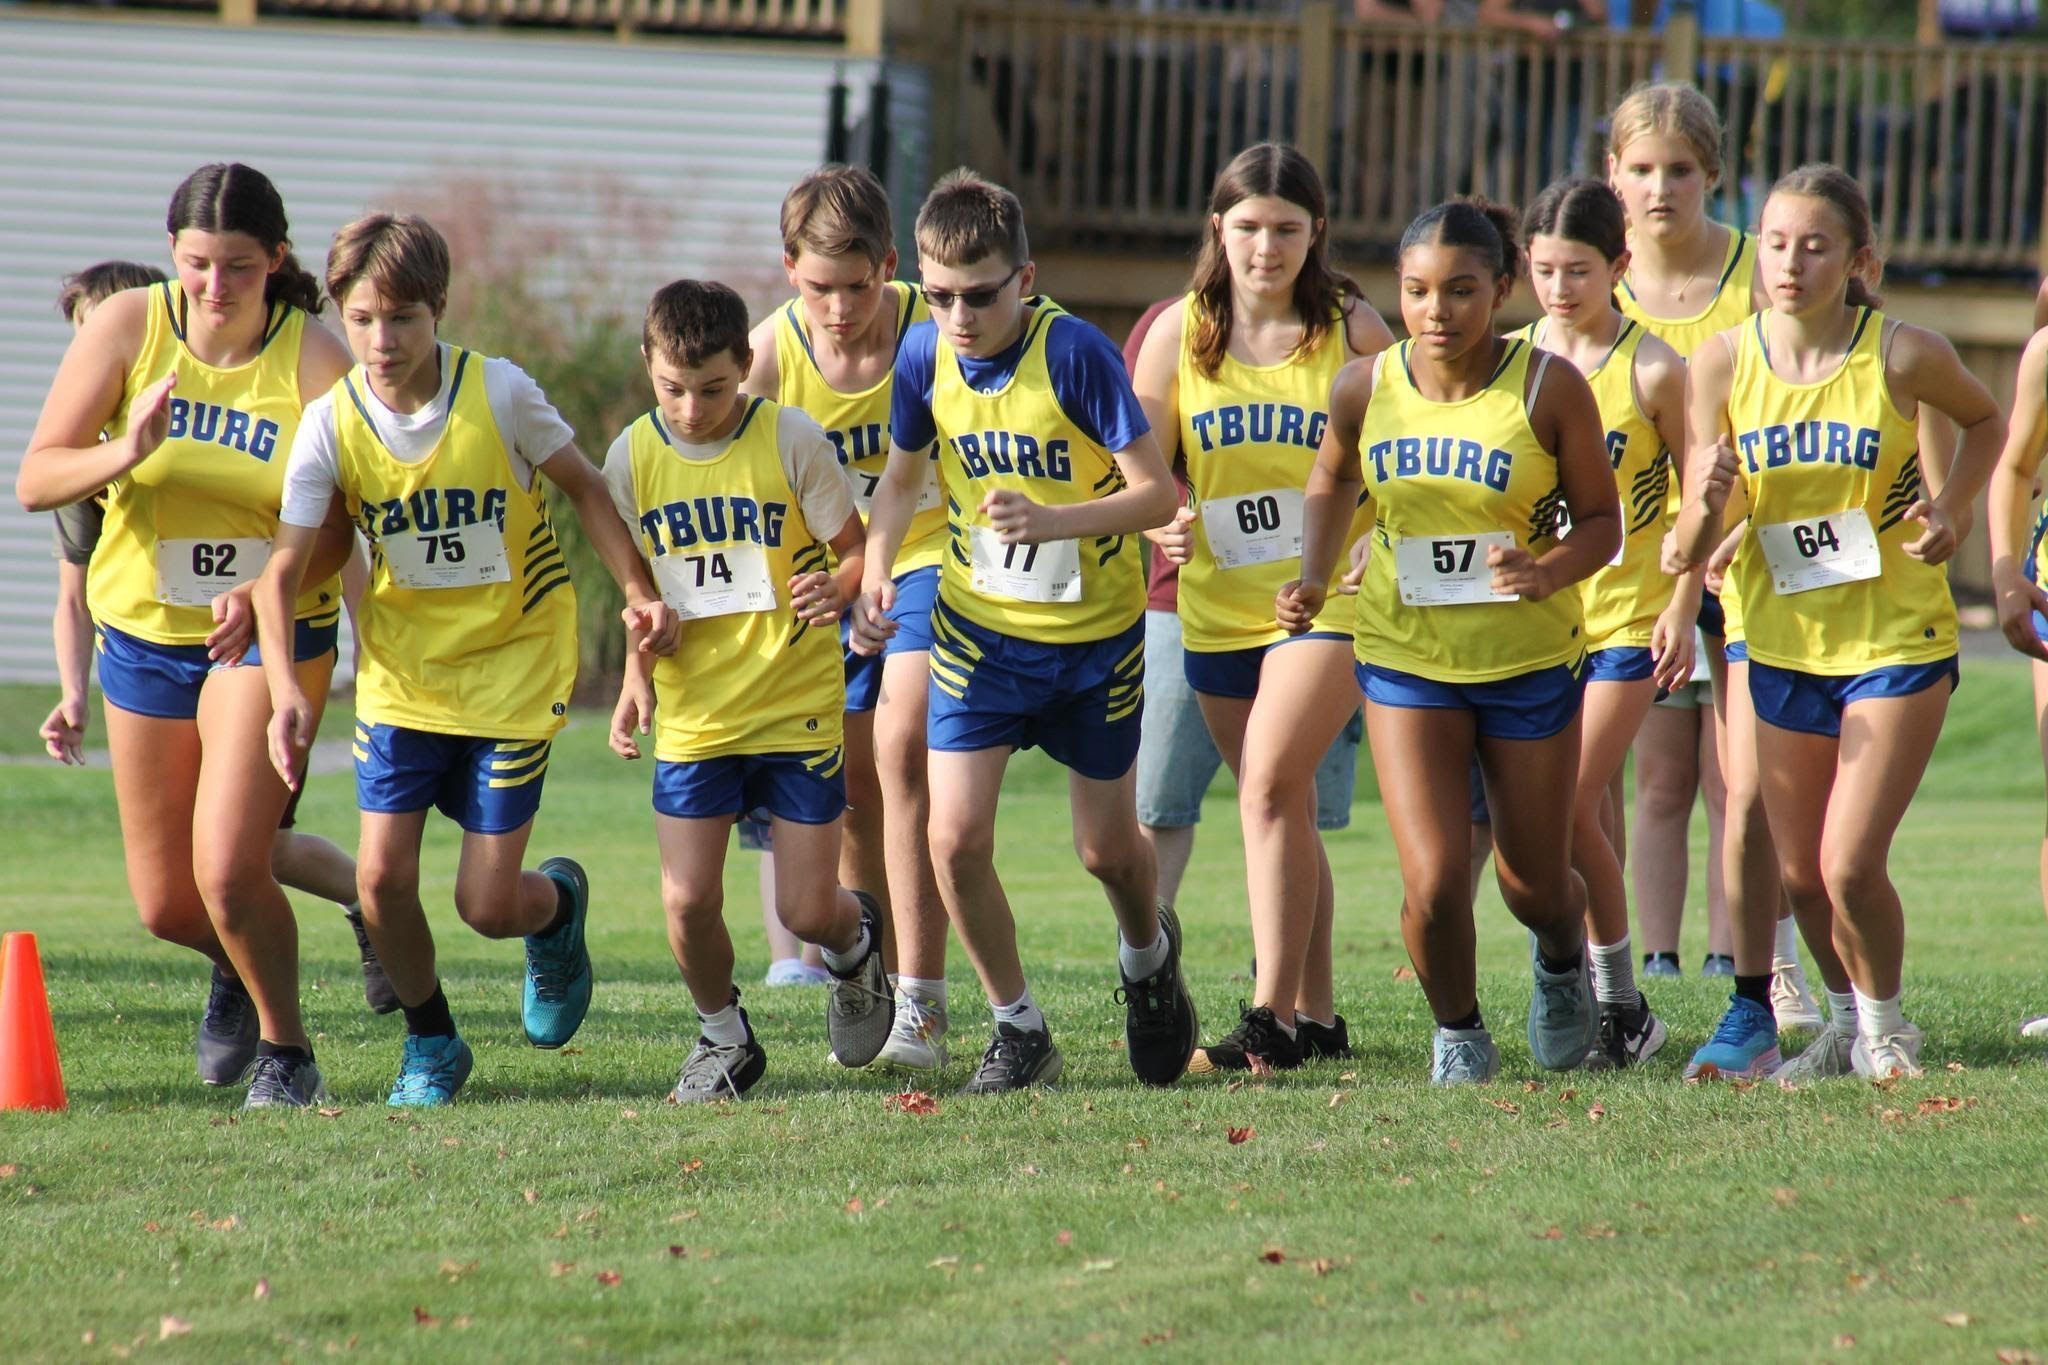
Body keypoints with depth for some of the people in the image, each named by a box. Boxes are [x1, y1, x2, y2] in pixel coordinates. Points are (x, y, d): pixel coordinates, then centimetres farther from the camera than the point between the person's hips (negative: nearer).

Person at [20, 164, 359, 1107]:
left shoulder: (314, 358, -15)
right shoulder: (127, 328, -10)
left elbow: (338, 525, -15)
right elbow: (35, 480, -11)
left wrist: (264, 594, -33)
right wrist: (126, 454, -30)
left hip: (269, 632, -3)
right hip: (143, 631, 3)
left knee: (229, 872, -17)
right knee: (165, 904, 10)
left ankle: (287, 1053, 8)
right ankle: (236, 965, 46)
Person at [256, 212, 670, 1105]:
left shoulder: (499, 393, -16)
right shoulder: (332, 423, -12)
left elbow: (582, 485, 1)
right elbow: (282, 568, -14)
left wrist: (637, 590, -6)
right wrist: (284, 687, -28)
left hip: (513, 671, -2)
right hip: (401, 675, 2)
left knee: (486, 905, -4)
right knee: (383, 876, -9)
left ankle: (559, 904, 34)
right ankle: (430, 1043, 17)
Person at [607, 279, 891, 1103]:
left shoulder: (792, 441, -9)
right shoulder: (633, 458, -1)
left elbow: (855, 553, -3)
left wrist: (836, 588, -26)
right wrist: (636, 678, -2)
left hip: (798, 706, -2)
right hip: (693, 716, 2)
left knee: (807, 910, -3)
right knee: (688, 900, -8)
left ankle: (855, 941, 35)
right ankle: (722, 1037, 20)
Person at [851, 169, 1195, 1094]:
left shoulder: (1074, 354, -23)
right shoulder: (925, 355, -9)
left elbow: (1157, 494, -21)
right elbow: (903, 477, 8)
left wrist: (1049, 521, -37)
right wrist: (875, 575, -9)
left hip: (1096, 635, -3)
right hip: (979, 627, 3)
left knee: (1107, 848, 10)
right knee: (956, 838, -11)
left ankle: (1148, 956, 45)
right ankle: (1018, 1030, 8)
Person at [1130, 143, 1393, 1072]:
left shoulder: (1352, 328, -2)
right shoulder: (1180, 331, 4)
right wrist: (1161, 527, -14)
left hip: (1329, 595, -4)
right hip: (1219, 604, 4)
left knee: (1270, 785, -20)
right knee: (1284, 811, 12)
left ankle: (1271, 1018, -21)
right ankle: (1316, 1019, 22)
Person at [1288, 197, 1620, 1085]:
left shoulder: (1549, 388, -16)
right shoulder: (1366, 388, -8)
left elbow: (1602, 519, -7)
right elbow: (1333, 482, 13)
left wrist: (1545, 572, -27)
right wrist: (1314, 581, -2)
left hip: (1529, 659, -1)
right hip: (1403, 659, 1)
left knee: (1533, 883, 12)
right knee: (1433, 883, -12)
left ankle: (1563, 959, 50)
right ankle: (1459, 1036, 17)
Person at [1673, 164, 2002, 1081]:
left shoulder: (1902, 355, -14)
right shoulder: (1723, 362, -9)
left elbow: (1984, 422, 9)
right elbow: (1692, 547, -8)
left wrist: (1950, 515, -7)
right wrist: (1707, 500, -30)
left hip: (1897, 638, -3)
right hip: (1783, 646, 3)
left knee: (1850, 866, -12)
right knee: (1800, 875, 11)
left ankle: (1883, 1023, 14)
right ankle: (1852, 1018, 36)